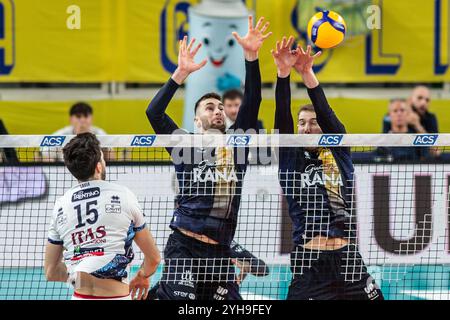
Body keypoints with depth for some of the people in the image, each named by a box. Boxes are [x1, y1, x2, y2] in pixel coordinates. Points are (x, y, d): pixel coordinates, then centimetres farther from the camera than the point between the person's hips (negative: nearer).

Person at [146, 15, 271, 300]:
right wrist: (181, 74, -10)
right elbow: (154, 113, -3)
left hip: (220, 252, 4)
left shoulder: (236, 145, 15)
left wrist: (251, 57, -6)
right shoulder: (187, 146, 8)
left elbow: (252, 104, 6)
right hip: (184, 246, -4)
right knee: (178, 300, -17)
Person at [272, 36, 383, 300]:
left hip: (347, 259, 1)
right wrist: (283, 73, -16)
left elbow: (327, 116, -2)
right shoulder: (290, 159, 11)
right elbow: (283, 120, -3)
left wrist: (308, 74, -15)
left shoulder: (339, 152, 12)